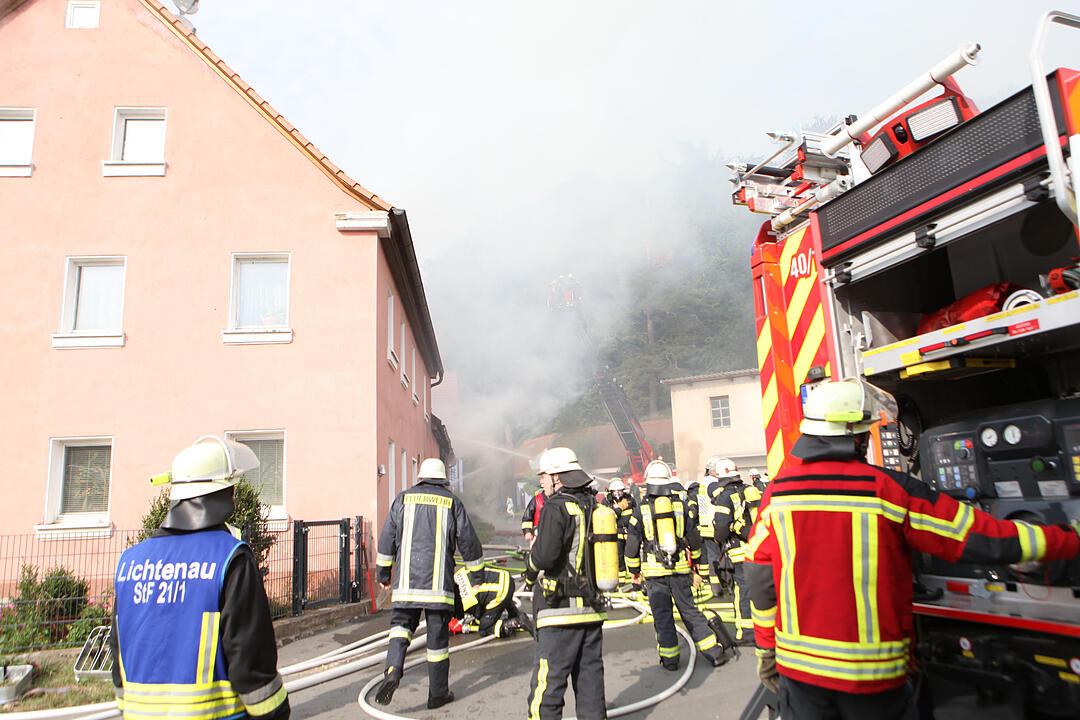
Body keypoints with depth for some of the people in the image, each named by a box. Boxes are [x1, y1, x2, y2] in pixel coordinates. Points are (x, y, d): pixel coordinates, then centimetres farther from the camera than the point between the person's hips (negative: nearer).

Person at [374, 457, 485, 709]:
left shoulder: (404, 498, 7)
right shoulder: (451, 502, 5)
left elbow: (387, 537, 8)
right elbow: (468, 540, 6)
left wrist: (383, 572, 17)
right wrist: (478, 573, 17)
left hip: (406, 578, 1)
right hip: (439, 580, -1)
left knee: (402, 622, 13)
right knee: (437, 634, 7)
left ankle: (393, 668, -14)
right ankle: (438, 694, 16)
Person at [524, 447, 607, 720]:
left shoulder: (556, 507, -13)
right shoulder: (595, 506, 10)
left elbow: (545, 554, -23)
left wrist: (531, 564, -2)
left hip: (561, 610, -7)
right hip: (593, 607, 7)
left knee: (547, 682, -1)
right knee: (590, 677, 14)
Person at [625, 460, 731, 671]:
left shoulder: (641, 510, -5)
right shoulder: (680, 505, 2)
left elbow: (632, 544, -2)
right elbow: (694, 540, 8)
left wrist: (634, 571, 10)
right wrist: (699, 570, 18)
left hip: (654, 570, -2)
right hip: (680, 569, 2)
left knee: (662, 616, 7)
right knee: (689, 611, 12)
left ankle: (670, 658, 14)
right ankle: (714, 652, 12)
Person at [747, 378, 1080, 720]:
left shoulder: (778, 490, -5)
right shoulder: (890, 489, -13)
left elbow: (760, 576, -1)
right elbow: (982, 538, -8)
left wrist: (767, 649, 10)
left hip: (797, 665, 2)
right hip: (871, 674, -2)